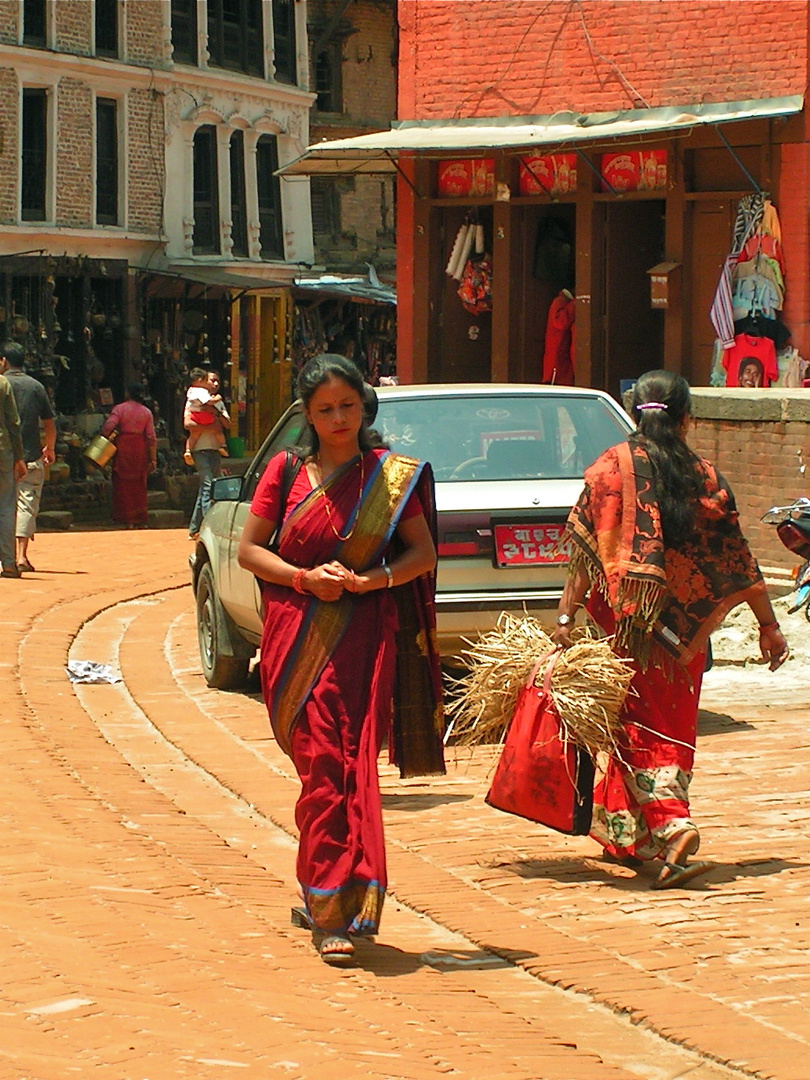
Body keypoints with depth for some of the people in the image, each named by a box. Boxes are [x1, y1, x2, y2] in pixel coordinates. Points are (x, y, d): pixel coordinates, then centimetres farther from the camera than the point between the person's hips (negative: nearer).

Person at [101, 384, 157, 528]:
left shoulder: (119, 409, -3)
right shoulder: (146, 412, 5)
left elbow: (109, 426, -18)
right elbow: (151, 437, 1)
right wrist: (153, 459, 5)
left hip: (123, 447, -3)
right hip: (140, 449, 3)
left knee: (123, 484, 4)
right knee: (139, 485, 11)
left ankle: (128, 520, 0)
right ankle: (140, 520, 12)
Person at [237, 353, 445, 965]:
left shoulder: (392, 476, 5)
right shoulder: (286, 472, 7)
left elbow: (424, 553, 6)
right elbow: (249, 549, 8)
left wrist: (372, 580, -12)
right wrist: (303, 578, -9)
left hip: (364, 634, -1)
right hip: (296, 635, 1)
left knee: (348, 765, -7)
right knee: (321, 763, -6)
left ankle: (335, 909, -1)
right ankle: (325, 897, 0)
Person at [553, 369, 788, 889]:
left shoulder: (614, 466, -5)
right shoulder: (706, 477, 2)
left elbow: (593, 551, -11)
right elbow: (738, 560, 5)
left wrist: (566, 615, -10)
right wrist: (769, 624, 12)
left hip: (629, 616, -2)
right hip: (686, 626, 2)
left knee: (644, 723, 1)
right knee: (671, 724, 14)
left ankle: (670, 826, -18)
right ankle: (625, 831, 22)